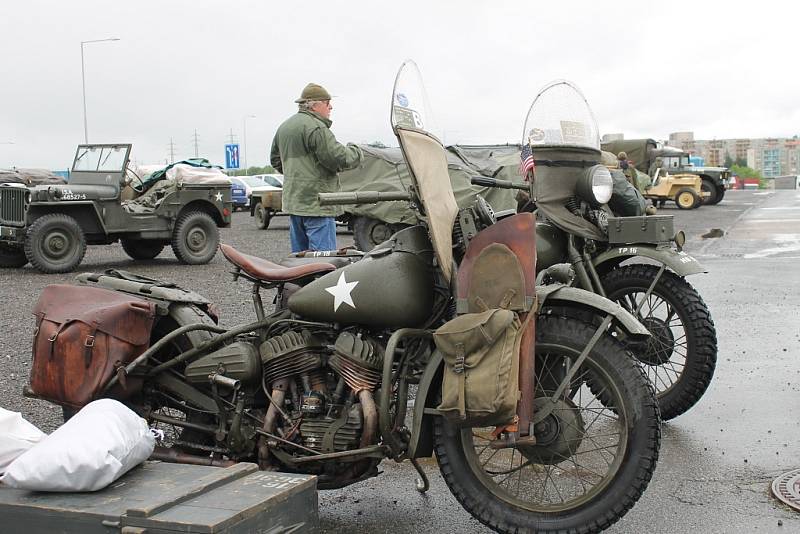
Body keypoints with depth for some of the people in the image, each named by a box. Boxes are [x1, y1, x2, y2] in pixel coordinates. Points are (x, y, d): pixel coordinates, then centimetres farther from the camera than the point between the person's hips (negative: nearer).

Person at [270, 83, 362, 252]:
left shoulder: (284, 127, 17)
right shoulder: (315, 127, -15)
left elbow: (275, 160, 27)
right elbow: (338, 158, -19)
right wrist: (355, 151, -1)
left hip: (292, 201, 9)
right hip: (315, 203, -9)